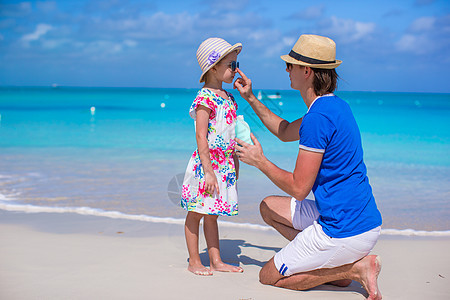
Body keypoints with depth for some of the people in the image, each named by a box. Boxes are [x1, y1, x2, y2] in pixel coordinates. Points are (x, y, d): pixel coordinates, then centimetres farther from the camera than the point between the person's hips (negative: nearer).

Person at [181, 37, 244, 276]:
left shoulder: (228, 98, 11)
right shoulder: (205, 98, -15)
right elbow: (200, 136, -19)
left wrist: (235, 164, 19)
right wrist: (208, 171, -22)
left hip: (225, 165, 8)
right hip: (206, 165, -8)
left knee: (212, 214, 15)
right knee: (196, 213, 4)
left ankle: (216, 261, 22)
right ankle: (194, 262, 13)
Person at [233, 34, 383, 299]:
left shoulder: (319, 118, -22)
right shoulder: (334, 106, 9)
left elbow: (298, 188, -19)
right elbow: (285, 132, 27)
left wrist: (260, 161, -4)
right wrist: (251, 99, 23)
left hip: (344, 232, -9)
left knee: (269, 277, 5)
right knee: (269, 207, 21)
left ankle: (355, 267, -2)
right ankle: (337, 265, 10)